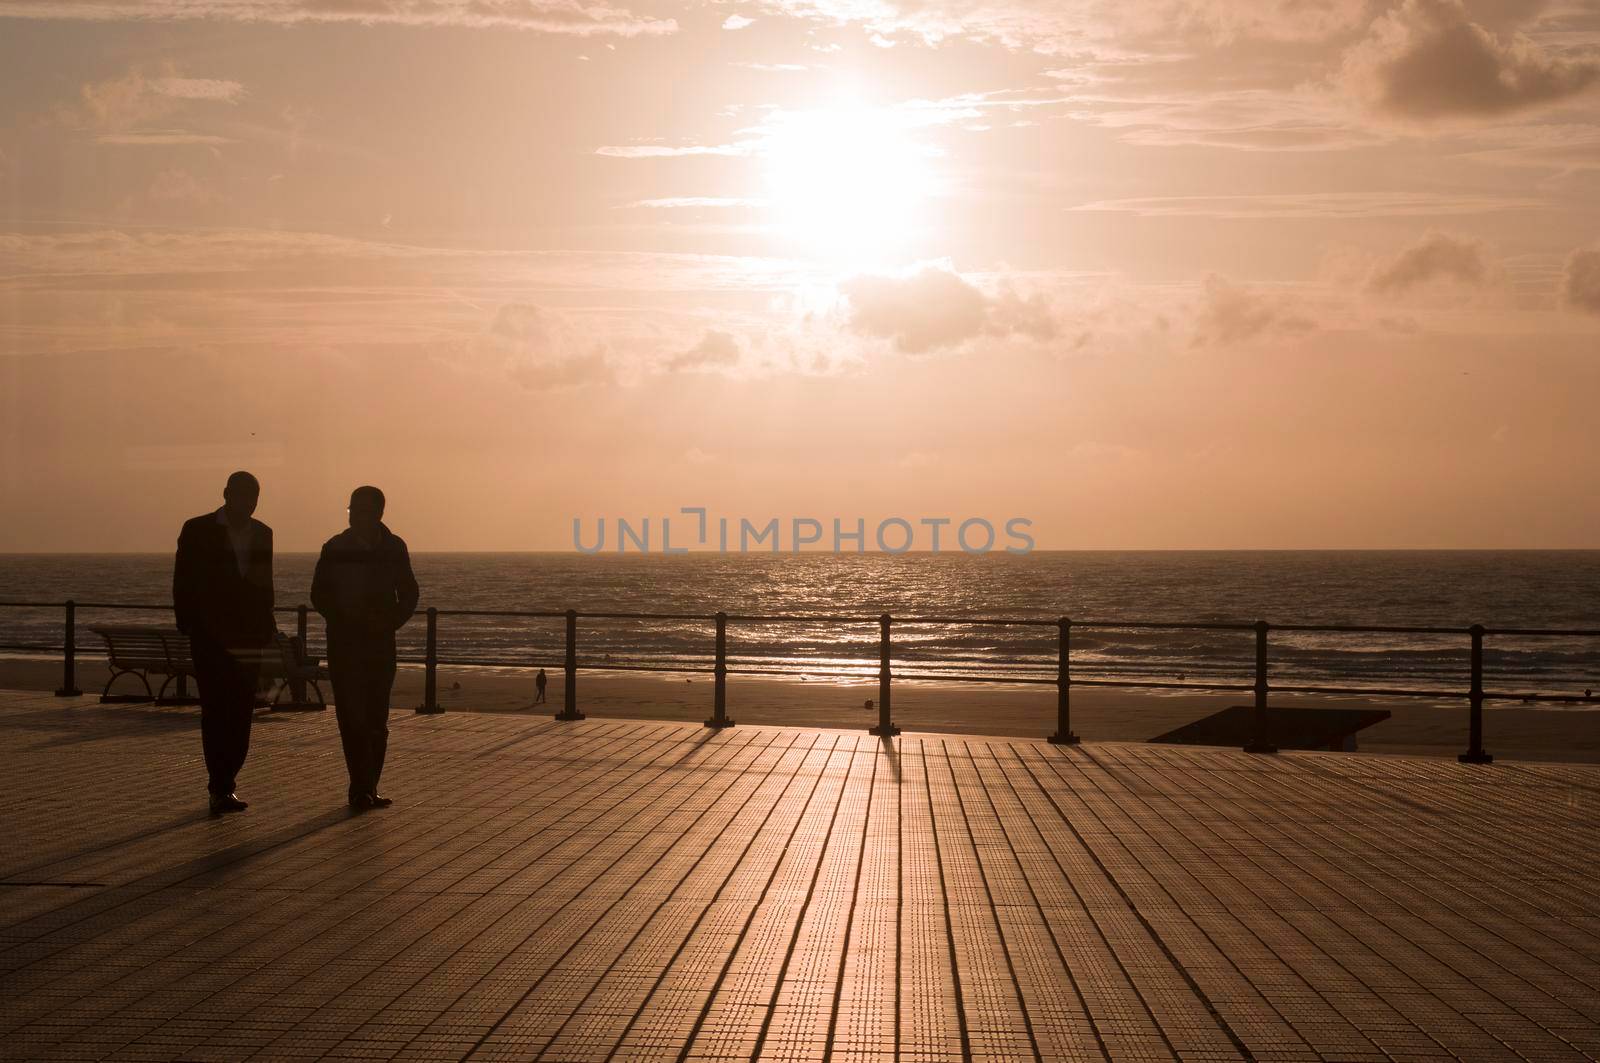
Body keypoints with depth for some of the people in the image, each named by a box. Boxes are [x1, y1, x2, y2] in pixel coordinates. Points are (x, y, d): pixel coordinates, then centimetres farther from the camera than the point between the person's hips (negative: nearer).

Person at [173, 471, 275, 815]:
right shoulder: (197, 531, -1)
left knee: (241, 714, 4)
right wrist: (189, 627, -7)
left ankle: (223, 784, 14)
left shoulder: (261, 534, 12)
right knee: (216, 712, -8)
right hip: (210, 637, -4)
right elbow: (183, 583, -1)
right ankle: (221, 787, -7)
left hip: (247, 637, 4)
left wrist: (266, 627, 9)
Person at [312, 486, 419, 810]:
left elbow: (408, 595, 9)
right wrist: (348, 621, -12)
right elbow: (319, 595, 2)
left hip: (380, 641, 2)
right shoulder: (335, 549, -1)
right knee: (352, 716, -8)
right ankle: (362, 789, -8)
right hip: (344, 642, -2)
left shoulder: (394, 548, 3)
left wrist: (390, 622, -8)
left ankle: (366, 790, 11)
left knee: (376, 720, 4)